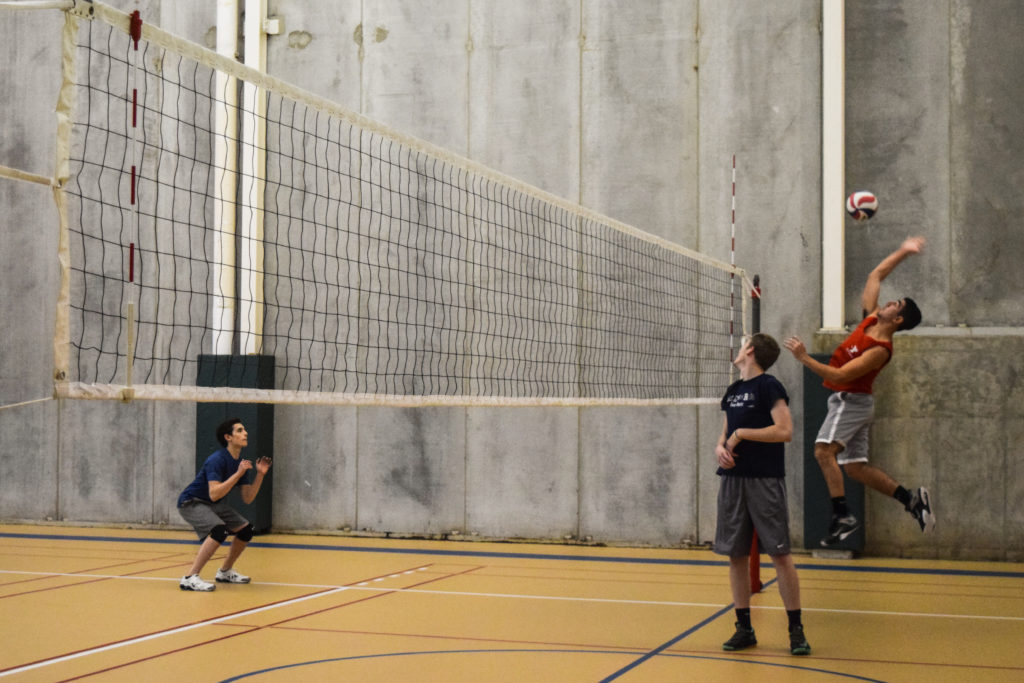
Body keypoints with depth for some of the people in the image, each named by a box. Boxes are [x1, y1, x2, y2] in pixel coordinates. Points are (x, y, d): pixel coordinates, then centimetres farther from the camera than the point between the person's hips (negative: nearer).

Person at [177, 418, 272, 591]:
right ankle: (190, 578, -29)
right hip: (191, 503, -9)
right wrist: (238, 474, -35)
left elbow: (248, 498, 3)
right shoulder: (217, 460, -25)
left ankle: (225, 572, 25)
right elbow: (214, 494, -34)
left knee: (246, 529, 6)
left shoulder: (241, 463, 1)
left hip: (214, 505, 9)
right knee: (219, 530, -31)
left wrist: (260, 474, -8)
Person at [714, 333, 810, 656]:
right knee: (736, 555, 7)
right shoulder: (733, 390, 16)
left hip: (765, 481, -7)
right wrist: (720, 447, 1)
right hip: (733, 478, 7)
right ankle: (744, 628, 16)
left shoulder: (769, 386, -6)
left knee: (780, 554, -6)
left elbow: (784, 430, -15)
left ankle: (796, 629, 1)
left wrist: (742, 433, -12)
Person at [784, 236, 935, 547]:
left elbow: (840, 375, -25)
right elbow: (875, 275, 14)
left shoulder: (879, 350, -19)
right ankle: (911, 498, 12)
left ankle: (842, 516, -28)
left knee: (824, 450, -25)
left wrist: (804, 358, -26)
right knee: (855, 465, 8)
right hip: (848, 401, 9)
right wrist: (902, 252, 17)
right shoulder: (870, 319, 4)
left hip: (851, 400, -9)